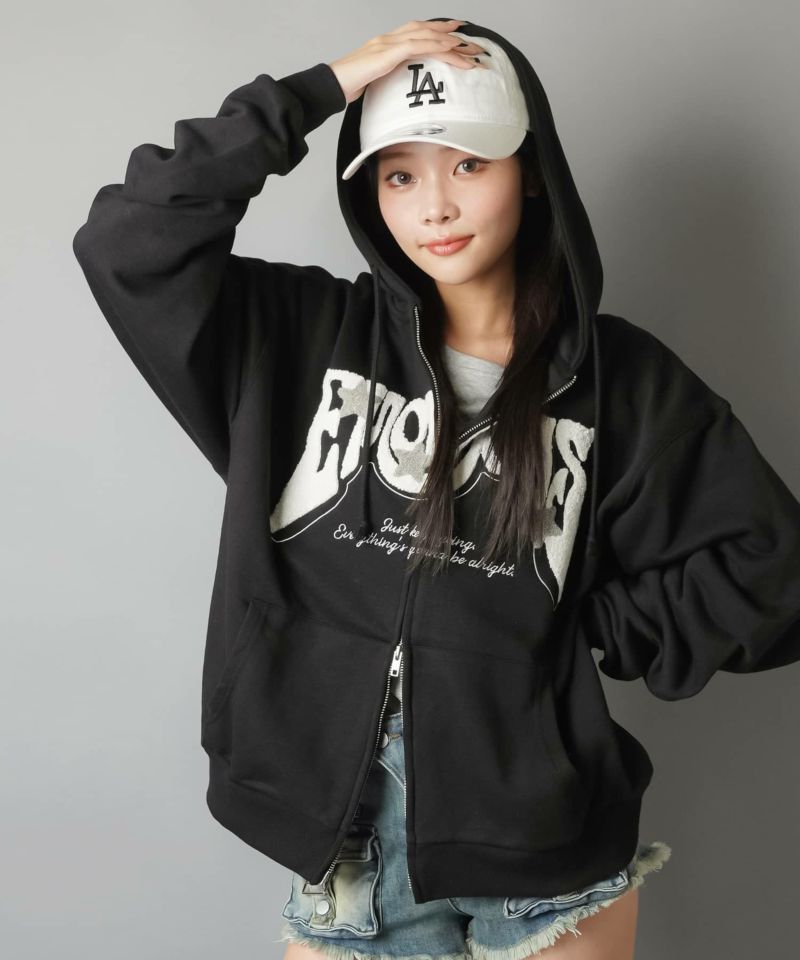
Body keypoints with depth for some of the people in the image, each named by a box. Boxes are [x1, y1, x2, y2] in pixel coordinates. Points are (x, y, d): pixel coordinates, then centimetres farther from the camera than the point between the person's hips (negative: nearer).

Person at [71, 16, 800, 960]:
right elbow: (128, 243, -10)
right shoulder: (302, 336, 1)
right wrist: (312, 93, -11)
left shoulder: (618, 378, -2)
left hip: (539, 831, 0)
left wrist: (578, 623, -4)